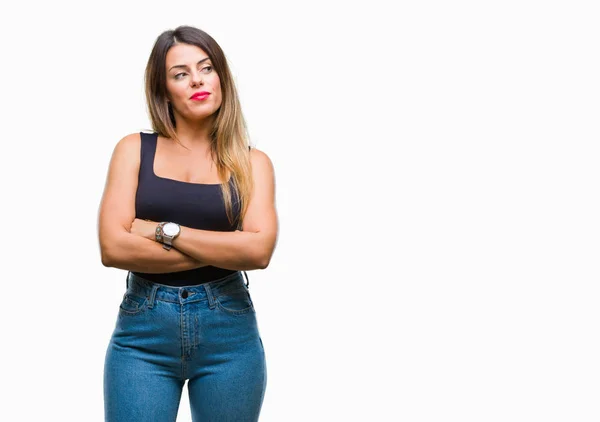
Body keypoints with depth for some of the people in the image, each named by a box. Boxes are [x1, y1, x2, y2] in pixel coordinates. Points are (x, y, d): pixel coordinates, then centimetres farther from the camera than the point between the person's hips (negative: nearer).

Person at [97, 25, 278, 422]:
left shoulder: (252, 162, 4)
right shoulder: (135, 149, 3)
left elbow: (260, 250, -11)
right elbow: (113, 247, -8)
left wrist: (163, 231, -11)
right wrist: (223, 251, -9)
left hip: (229, 331, 1)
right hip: (142, 330, -1)